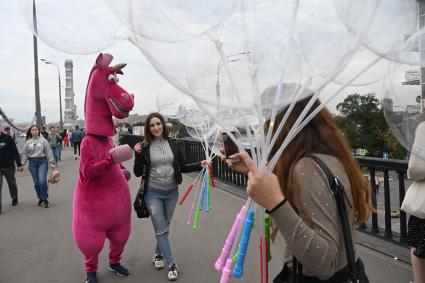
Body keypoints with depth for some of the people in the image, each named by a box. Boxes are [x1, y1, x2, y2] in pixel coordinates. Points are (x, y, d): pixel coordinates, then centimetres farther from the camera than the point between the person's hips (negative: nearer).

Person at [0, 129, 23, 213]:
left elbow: (15, 152, -7)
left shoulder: (7, 138, -7)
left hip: (9, 166, -1)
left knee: (12, 184, 15)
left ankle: (14, 199, 38)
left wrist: (19, 164, -10)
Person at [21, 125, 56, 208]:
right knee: (36, 183, 6)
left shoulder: (43, 140, 1)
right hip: (32, 163, 3)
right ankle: (40, 198, 20)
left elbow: (49, 152, 0)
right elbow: (24, 154, 12)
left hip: (42, 161, -3)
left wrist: (51, 163, -3)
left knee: (42, 181, -14)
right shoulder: (28, 142, 8)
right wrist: (22, 164, 7)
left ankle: (45, 199, -1)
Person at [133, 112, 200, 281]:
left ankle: (158, 254, 40)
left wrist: (201, 165, -8)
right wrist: (138, 155, -17)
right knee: (160, 230, 0)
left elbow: (183, 167, 4)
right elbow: (138, 173, -4)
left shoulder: (173, 144, -1)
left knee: (165, 227, 17)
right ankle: (172, 264, 14)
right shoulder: (145, 147, -6)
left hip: (172, 192, 2)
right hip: (153, 193, -2)